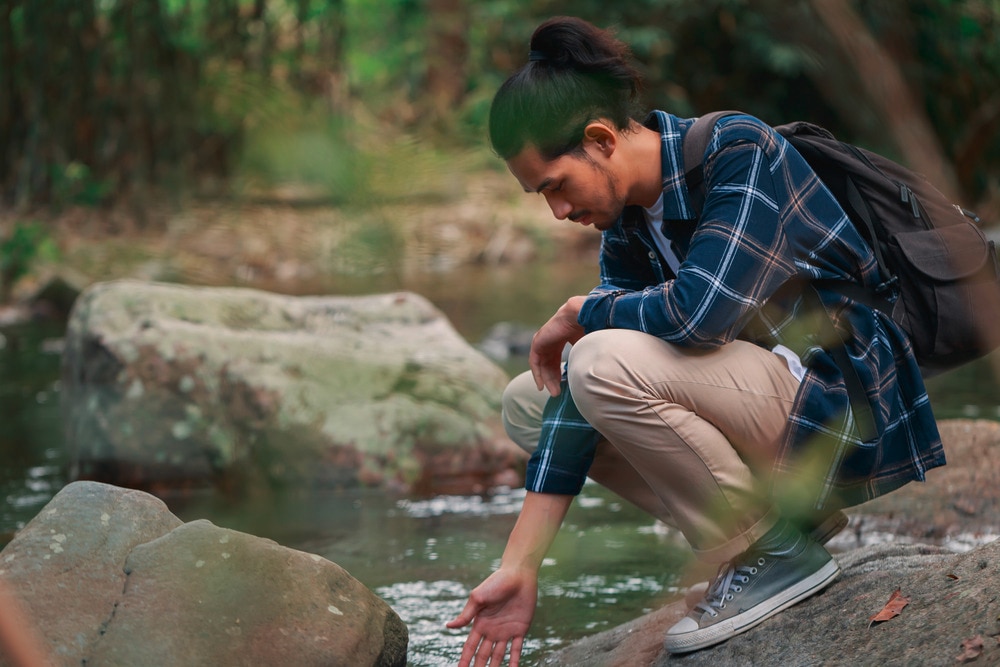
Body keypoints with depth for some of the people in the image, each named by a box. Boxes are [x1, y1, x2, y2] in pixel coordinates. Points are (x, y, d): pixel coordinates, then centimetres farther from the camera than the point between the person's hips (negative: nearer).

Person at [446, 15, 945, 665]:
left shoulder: (739, 150, -18)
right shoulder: (627, 231, 5)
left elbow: (701, 310, -32)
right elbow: (575, 404, 0)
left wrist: (579, 314, -12)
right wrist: (520, 570, -5)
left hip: (852, 419, -9)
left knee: (608, 364, -26)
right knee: (529, 400, 7)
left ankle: (777, 549, -10)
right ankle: (780, 512, 4)